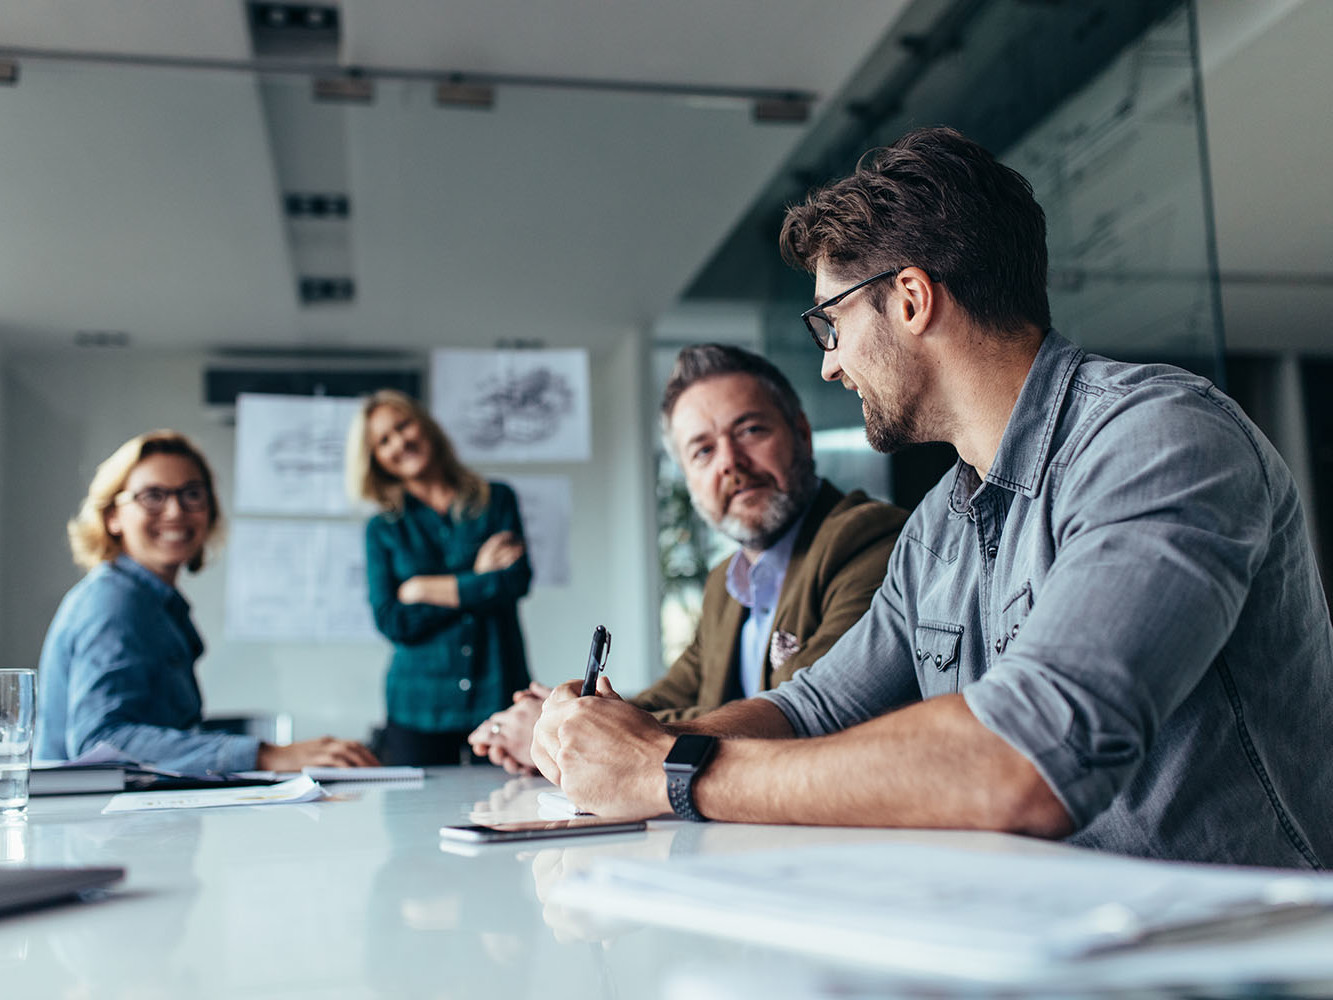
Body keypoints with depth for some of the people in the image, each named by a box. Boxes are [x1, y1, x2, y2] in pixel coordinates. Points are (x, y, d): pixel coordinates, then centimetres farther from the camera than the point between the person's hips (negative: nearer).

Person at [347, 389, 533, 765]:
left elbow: (516, 581, -7)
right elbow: (392, 623, -4)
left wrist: (423, 589, -2)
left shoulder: (497, 500, 8)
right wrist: (475, 582, -6)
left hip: (498, 696, 0)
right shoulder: (382, 530, 9)